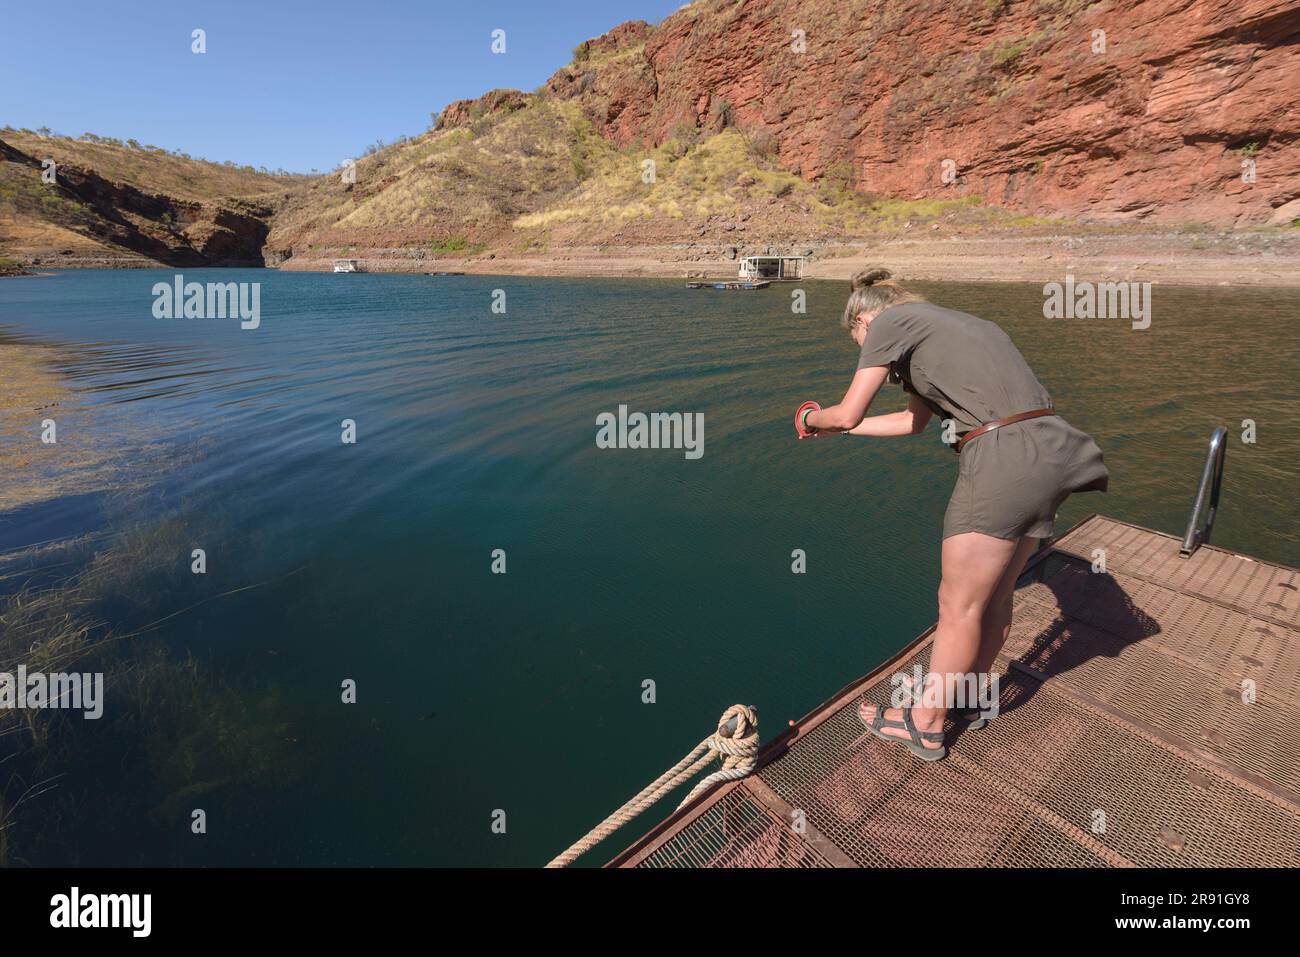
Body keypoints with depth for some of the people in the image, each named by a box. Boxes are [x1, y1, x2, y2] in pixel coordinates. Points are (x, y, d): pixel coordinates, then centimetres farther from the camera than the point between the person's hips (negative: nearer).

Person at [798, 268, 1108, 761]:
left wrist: (813, 418, 22)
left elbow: (848, 414, 0)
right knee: (994, 594, 21)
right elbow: (914, 420, 30)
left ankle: (925, 725, 25)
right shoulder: (950, 321, 26)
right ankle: (967, 698, 41)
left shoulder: (890, 321, 1)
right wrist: (835, 428, 36)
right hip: (1047, 454, 9)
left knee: (959, 606, 6)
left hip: (1002, 460, -9)